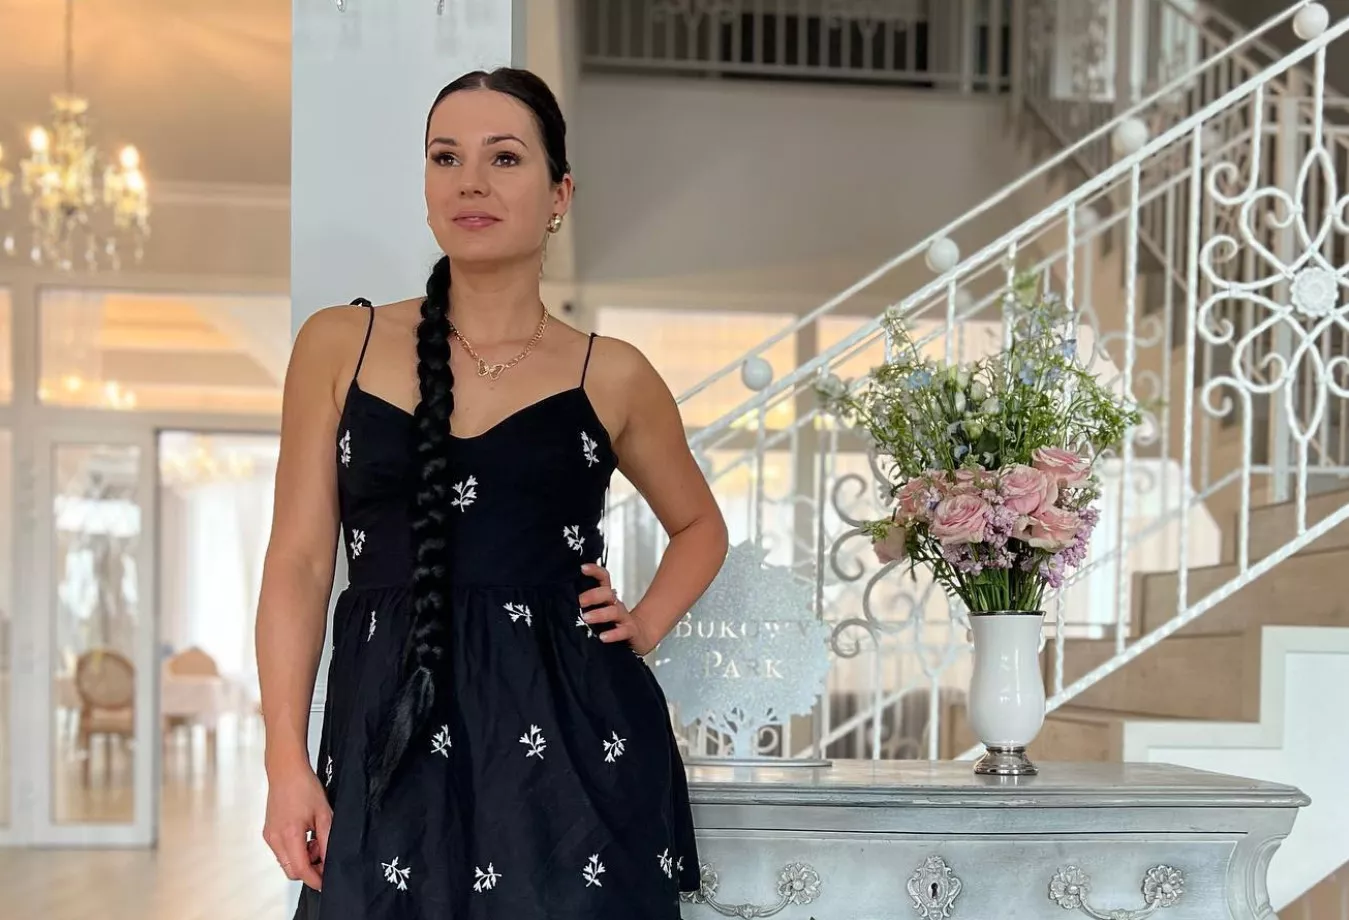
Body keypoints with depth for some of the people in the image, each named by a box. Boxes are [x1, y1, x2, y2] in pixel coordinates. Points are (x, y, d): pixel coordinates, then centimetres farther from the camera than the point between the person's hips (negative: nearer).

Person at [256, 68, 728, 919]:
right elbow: (301, 562, 3)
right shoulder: (340, 345, 5)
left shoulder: (611, 376, 5)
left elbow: (701, 526, 22)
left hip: (570, 728, 0)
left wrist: (645, 627, 4)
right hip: (390, 732, 0)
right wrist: (287, 760, -4)